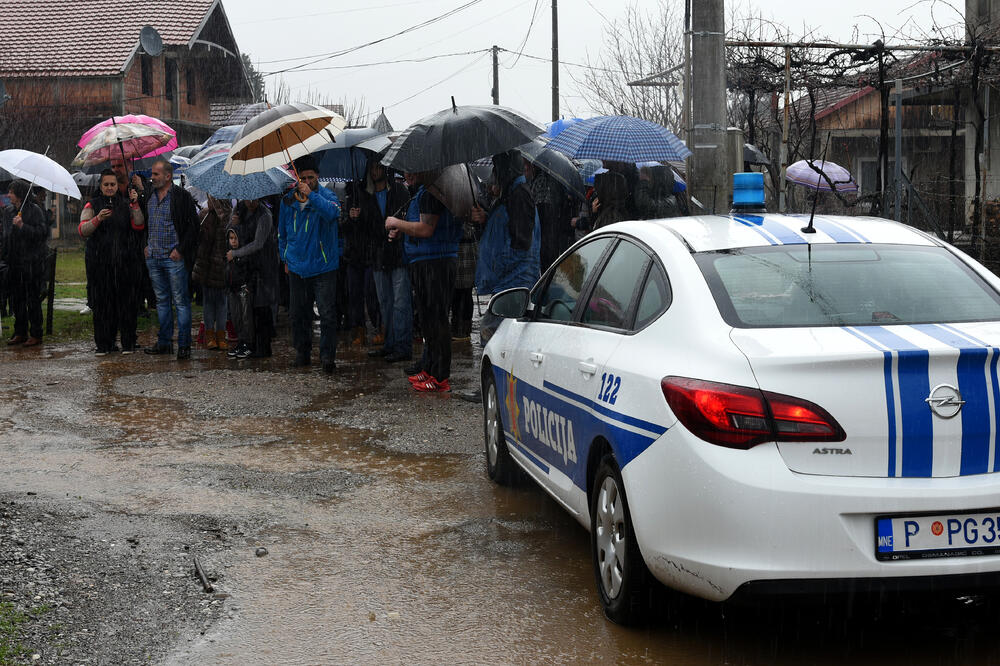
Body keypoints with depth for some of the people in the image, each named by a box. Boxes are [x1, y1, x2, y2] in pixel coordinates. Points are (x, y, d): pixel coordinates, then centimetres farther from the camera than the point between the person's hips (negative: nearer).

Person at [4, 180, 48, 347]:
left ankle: (35, 335, 3)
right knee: (16, 298, 9)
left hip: (32, 263, -8)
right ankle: (20, 333, 18)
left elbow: (43, 233, -17)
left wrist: (23, 226, -23)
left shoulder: (34, 210, -8)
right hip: (15, 262, 8)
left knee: (33, 299, -3)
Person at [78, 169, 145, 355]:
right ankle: (104, 344, 6)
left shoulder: (126, 204, 10)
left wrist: (135, 204, -14)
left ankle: (128, 343, 8)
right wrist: (98, 219, -19)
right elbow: (82, 230, -3)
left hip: (126, 261, 0)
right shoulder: (92, 205, 9)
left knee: (127, 302, 0)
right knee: (102, 303, -1)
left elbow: (139, 226, -3)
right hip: (100, 262, 0)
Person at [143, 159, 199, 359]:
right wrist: (146, 245, 13)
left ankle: (184, 344, -1)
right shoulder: (150, 197, 13)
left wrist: (180, 249, -12)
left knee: (181, 301, -4)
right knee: (162, 300, 12)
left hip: (174, 258, -7)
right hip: (153, 258, 7)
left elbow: (192, 225, -9)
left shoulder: (181, 196, -7)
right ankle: (164, 342, 18)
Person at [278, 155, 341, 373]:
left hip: (323, 267, -4)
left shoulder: (326, 196, -5)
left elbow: (333, 212, -30)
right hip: (297, 268, 5)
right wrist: (285, 259, 19)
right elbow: (282, 232, 21)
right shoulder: (288, 201, 9)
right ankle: (302, 353, 22)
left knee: (327, 314, -9)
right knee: (298, 314, 10)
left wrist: (310, 195, -34)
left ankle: (327, 355, -4)